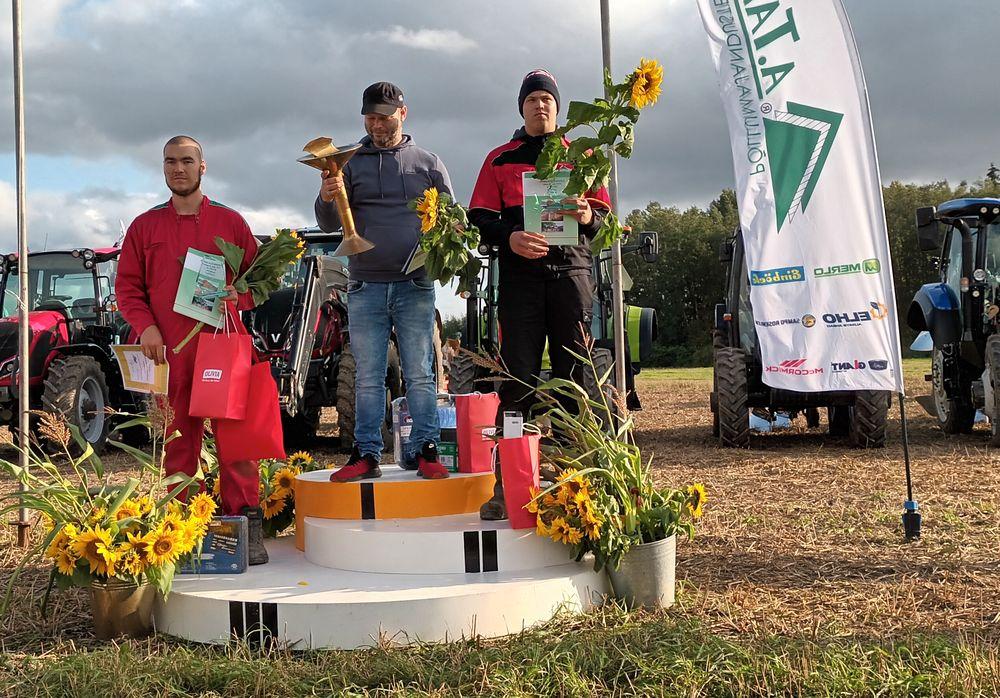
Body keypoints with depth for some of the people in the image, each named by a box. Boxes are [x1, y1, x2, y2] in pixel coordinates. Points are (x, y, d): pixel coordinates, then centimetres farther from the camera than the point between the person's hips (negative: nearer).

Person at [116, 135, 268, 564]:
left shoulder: (230, 222, 12)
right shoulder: (145, 226, 14)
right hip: (169, 348, 1)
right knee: (178, 437, 2)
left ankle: (247, 527, -4)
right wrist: (145, 326, -4)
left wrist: (239, 297, -8)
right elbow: (127, 286, 12)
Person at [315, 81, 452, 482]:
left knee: (420, 374, 0)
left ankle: (424, 451, 4)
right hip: (365, 287, 1)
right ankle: (366, 455, 6)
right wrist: (326, 200, -16)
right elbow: (329, 225, 7)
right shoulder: (350, 163, 11)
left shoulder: (428, 163, 11)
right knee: (368, 378, 3)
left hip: (415, 286, -1)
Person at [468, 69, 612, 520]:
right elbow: (480, 217, 7)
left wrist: (587, 217, -12)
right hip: (519, 275, -1)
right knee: (518, 377, -7)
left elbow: (604, 214, 12)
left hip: (571, 269, 1)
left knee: (573, 374, 0)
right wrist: (509, 238, -14)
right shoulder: (500, 160, 15)